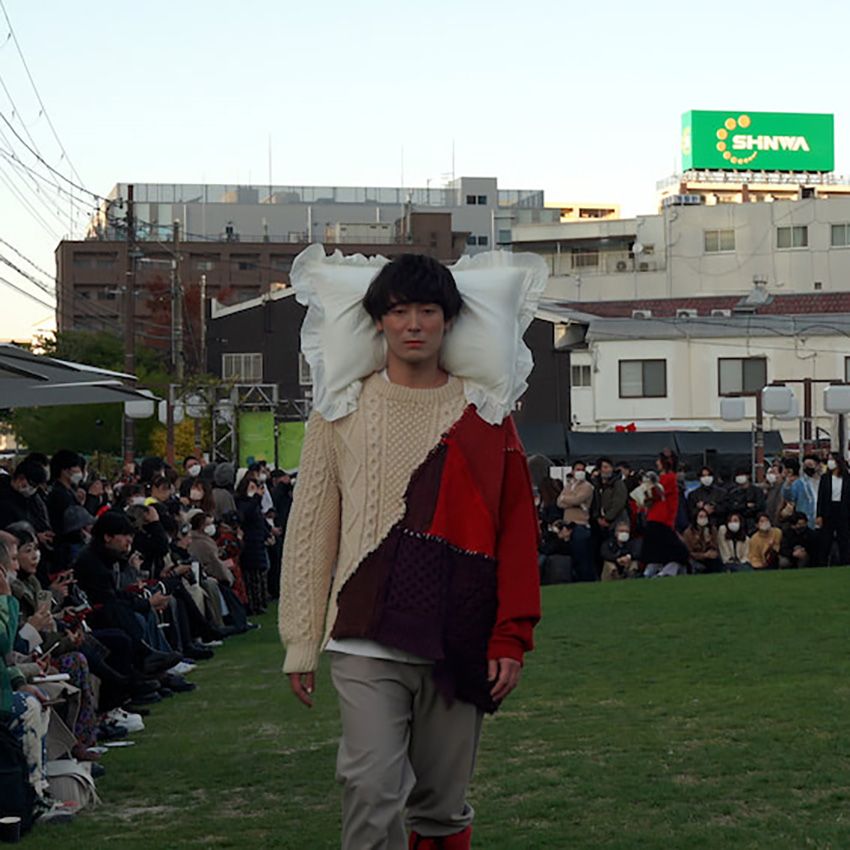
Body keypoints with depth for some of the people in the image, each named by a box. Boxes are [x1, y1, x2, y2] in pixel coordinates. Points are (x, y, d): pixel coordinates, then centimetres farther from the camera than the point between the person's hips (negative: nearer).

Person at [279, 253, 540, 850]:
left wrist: (512, 638, -2)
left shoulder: (485, 414, 6)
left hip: (458, 647, 1)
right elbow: (311, 531, 7)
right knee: (372, 788, -13)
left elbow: (517, 532, 4)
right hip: (367, 644, -1)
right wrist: (302, 642, 4)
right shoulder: (343, 410, 6)